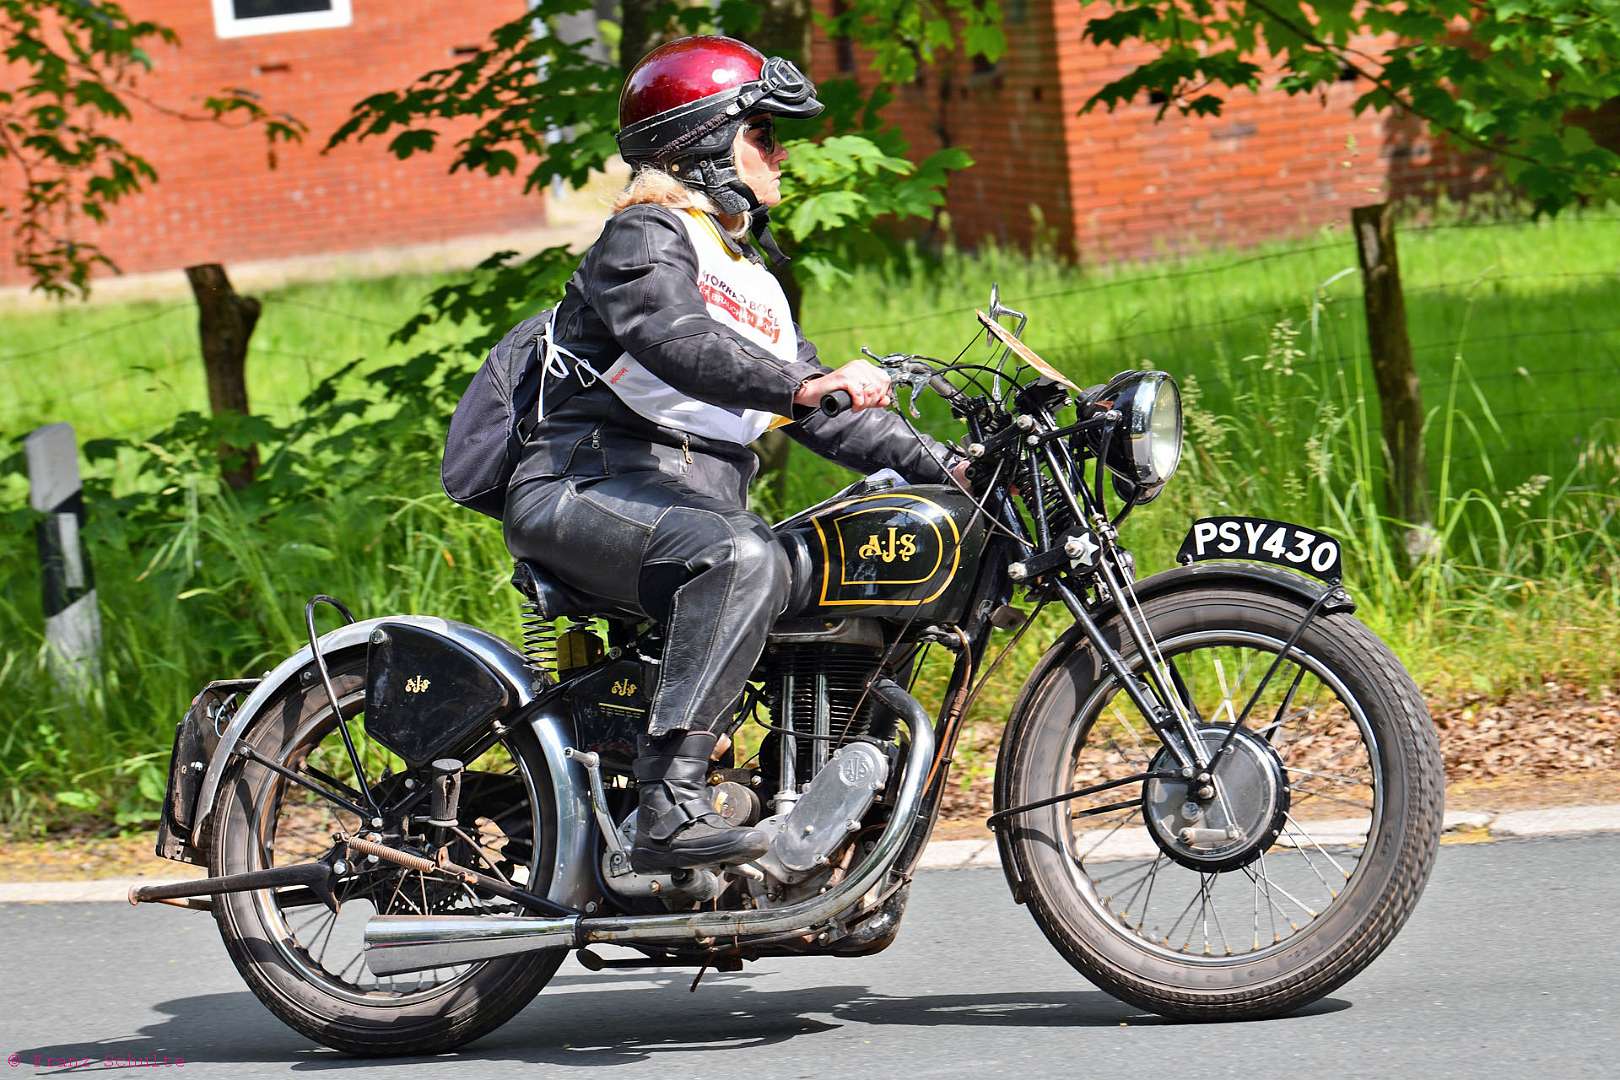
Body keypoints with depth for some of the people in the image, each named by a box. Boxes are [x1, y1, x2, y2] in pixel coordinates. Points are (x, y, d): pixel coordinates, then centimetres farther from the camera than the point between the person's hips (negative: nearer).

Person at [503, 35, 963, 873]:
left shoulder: (750, 279, 26)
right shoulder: (646, 238, -2)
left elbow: (826, 415, 23)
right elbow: (680, 346, -23)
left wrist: (944, 466, 9)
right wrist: (805, 387, -37)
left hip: (699, 504, 9)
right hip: (590, 491, -9)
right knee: (745, 559, -36)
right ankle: (669, 805, -44)